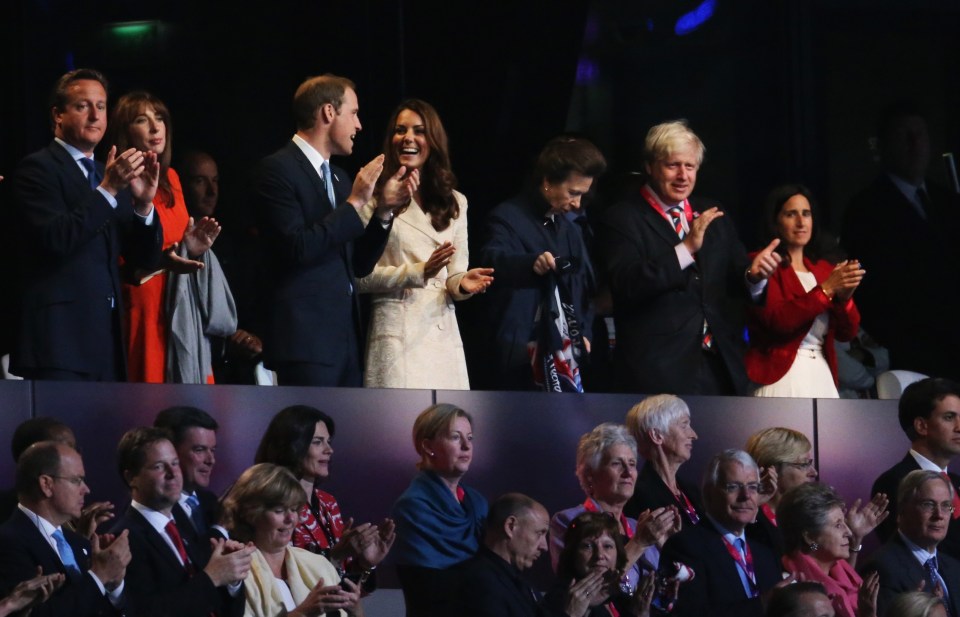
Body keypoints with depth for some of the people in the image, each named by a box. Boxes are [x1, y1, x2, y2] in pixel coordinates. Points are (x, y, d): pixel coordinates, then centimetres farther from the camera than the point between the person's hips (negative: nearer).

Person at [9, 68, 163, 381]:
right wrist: (107, 190, -20)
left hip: (108, 341, 7)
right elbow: (55, 239, -16)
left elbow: (145, 259, 15)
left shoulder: (115, 177, 20)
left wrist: (144, 203, -4)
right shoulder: (37, 168, -1)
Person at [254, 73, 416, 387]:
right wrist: (355, 202, -13)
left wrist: (384, 209, 6)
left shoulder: (339, 178, 19)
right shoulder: (278, 169, -6)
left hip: (346, 337, 8)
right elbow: (298, 248, -17)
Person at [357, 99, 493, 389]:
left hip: (442, 331, 5)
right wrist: (419, 272, -14)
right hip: (397, 330, -5)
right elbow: (361, 276, -6)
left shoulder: (454, 202, 17)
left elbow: (455, 276, 14)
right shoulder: (377, 199, 1)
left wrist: (462, 284, -8)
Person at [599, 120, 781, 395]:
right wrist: (687, 247, -24)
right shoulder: (622, 219, -2)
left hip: (721, 364, 6)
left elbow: (736, 286, 14)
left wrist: (753, 274, -10)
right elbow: (628, 285, -17)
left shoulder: (714, 216, 16)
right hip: (661, 370, -6)